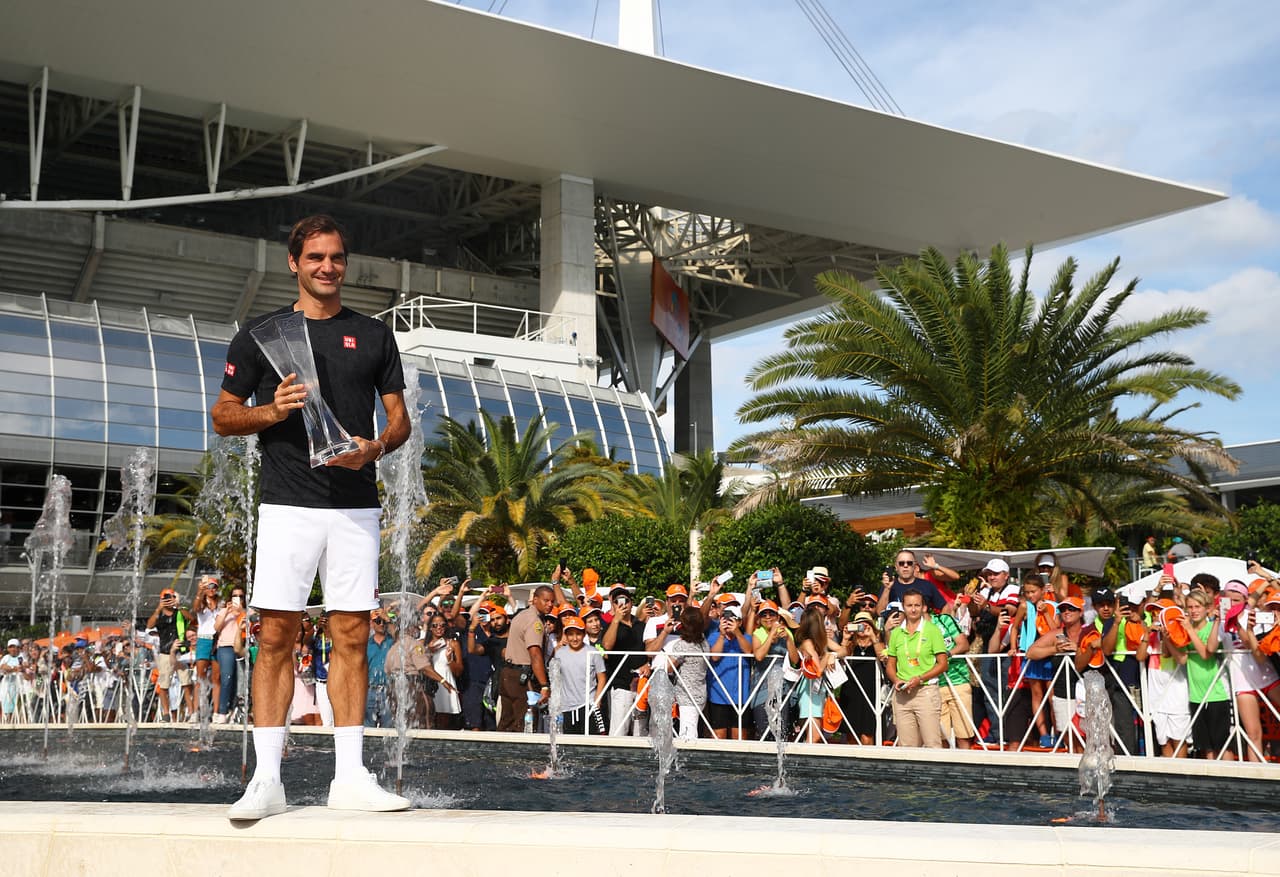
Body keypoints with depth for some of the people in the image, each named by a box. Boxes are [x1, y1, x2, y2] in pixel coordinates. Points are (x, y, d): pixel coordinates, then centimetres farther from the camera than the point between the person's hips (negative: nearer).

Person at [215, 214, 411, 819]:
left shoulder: (373, 335, 13)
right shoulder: (260, 333, 8)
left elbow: (399, 417, 13)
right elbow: (223, 416, 10)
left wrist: (376, 447, -8)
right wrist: (272, 410, -10)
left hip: (356, 505, 2)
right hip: (288, 503, -2)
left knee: (352, 636, 2)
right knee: (277, 636, -3)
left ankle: (349, 777, 7)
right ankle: (266, 780, 2)